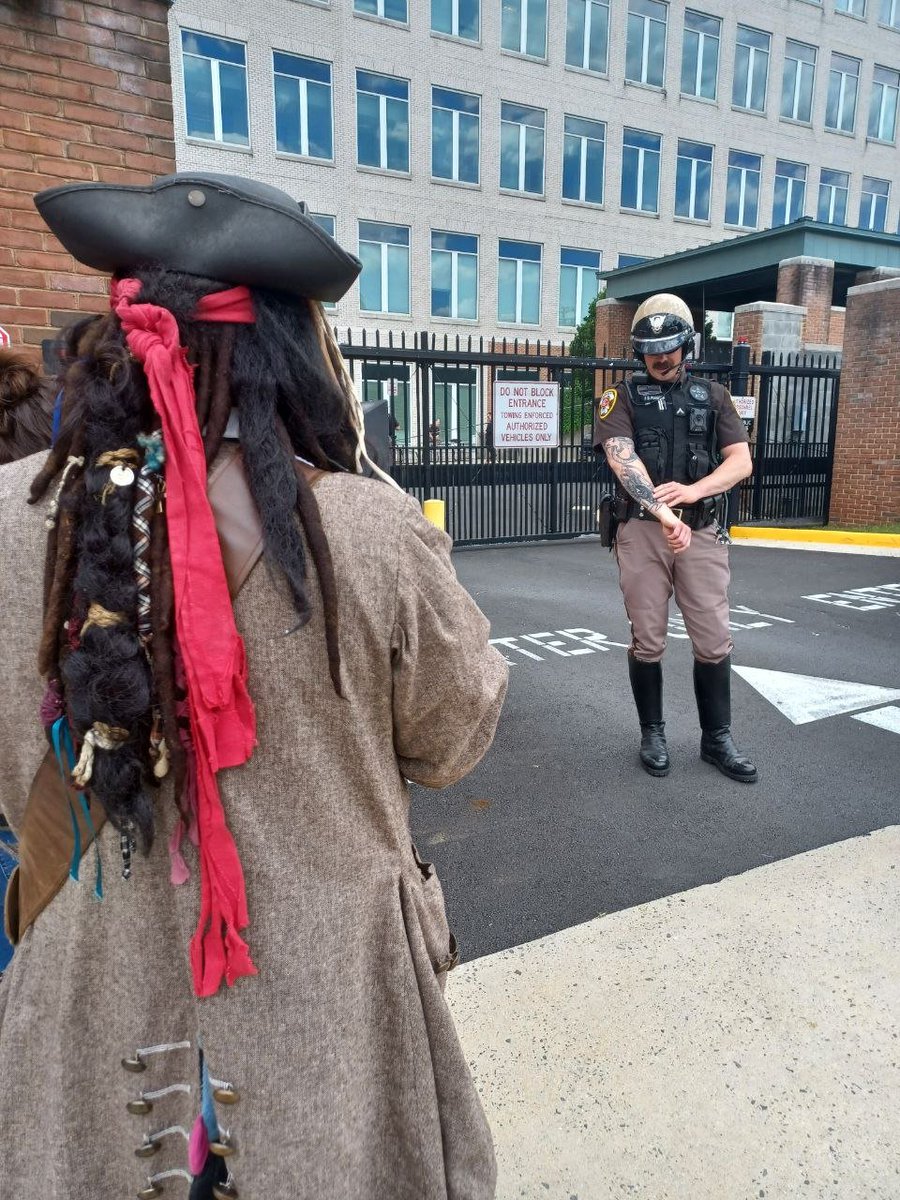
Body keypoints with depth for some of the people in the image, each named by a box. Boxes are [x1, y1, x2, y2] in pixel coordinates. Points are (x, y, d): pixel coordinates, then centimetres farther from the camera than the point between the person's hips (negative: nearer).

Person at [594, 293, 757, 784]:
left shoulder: (713, 396, 12)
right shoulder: (623, 397, 4)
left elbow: (741, 461, 2)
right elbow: (622, 459, -13)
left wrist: (693, 490, -18)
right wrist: (664, 514, -28)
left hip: (702, 532, 2)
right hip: (641, 532, -2)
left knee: (714, 641, 3)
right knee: (647, 641, 5)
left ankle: (716, 738, 19)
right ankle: (652, 734, 21)